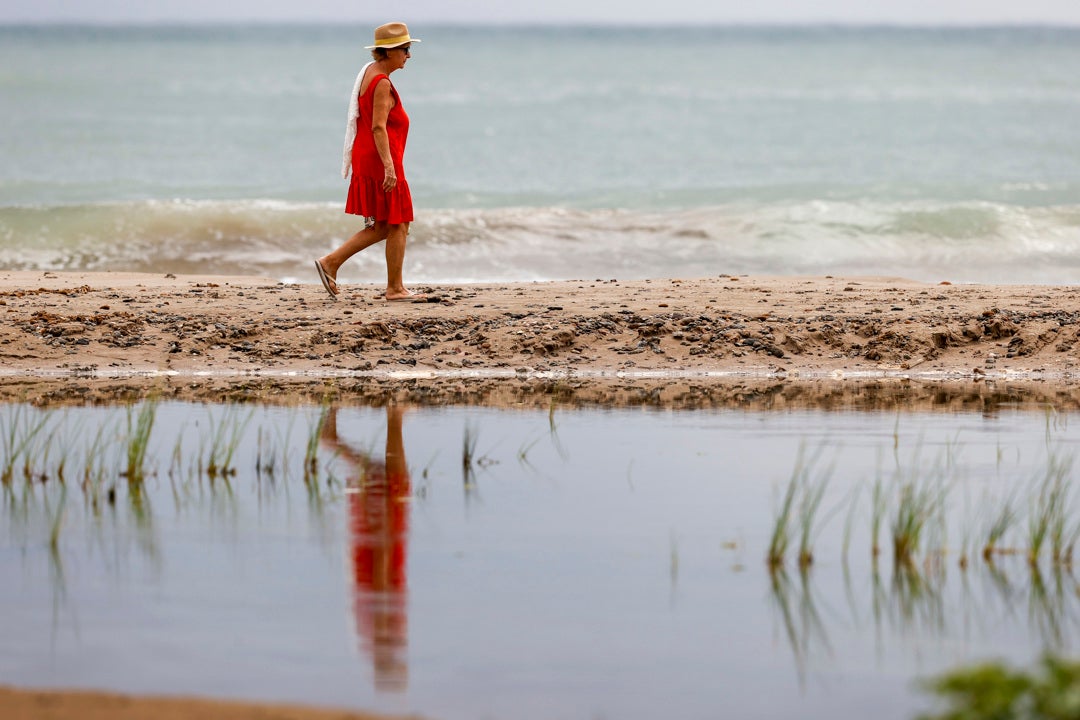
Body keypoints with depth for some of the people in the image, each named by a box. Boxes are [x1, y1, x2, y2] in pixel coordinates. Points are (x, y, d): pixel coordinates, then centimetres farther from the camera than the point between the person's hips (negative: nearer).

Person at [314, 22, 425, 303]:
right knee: (397, 225, -1)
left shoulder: (369, 73, 14)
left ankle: (330, 262, 10)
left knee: (381, 227, 14)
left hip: (366, 160, 10)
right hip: (381, 161, -10)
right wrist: (389, 166, -28)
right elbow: (378, 127, -23)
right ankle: (395, 289, 5)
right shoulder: (382, 83, -16)